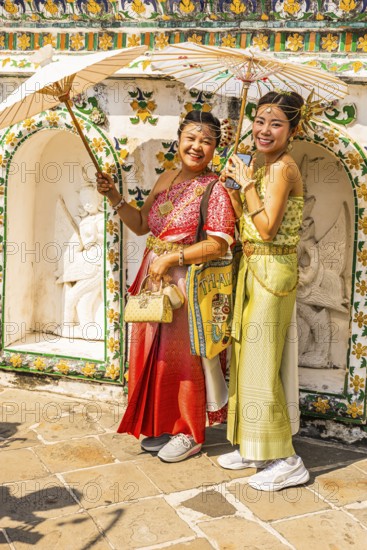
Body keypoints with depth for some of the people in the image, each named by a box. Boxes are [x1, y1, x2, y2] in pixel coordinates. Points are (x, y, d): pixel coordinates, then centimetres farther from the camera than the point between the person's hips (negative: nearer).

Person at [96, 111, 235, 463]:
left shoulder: (214, 189, -11)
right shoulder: (166, 179, 11)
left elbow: (218, 246, -17)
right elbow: (141, 224, 16)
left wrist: (172, 258, -20)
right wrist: (114, 197, 5)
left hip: (187, 282, -7)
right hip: (154, 279, 7)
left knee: (182, 356, 3)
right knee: (153, 353, 12)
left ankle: (190, 434, 20)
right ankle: (163, 426, 29)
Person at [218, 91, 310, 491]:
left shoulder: (282, 167, -14)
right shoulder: (262, 167, 14)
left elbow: (266, 228, -21)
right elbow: (247, 224, 11)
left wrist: (247, 182, -14)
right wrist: (232, 185, 3)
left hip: (272, 271, -10)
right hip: (252, 268, 10)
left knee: (261, 364, -4)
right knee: (246, 358, 14)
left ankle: (287, 461, 7)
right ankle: (255, 448, 27)